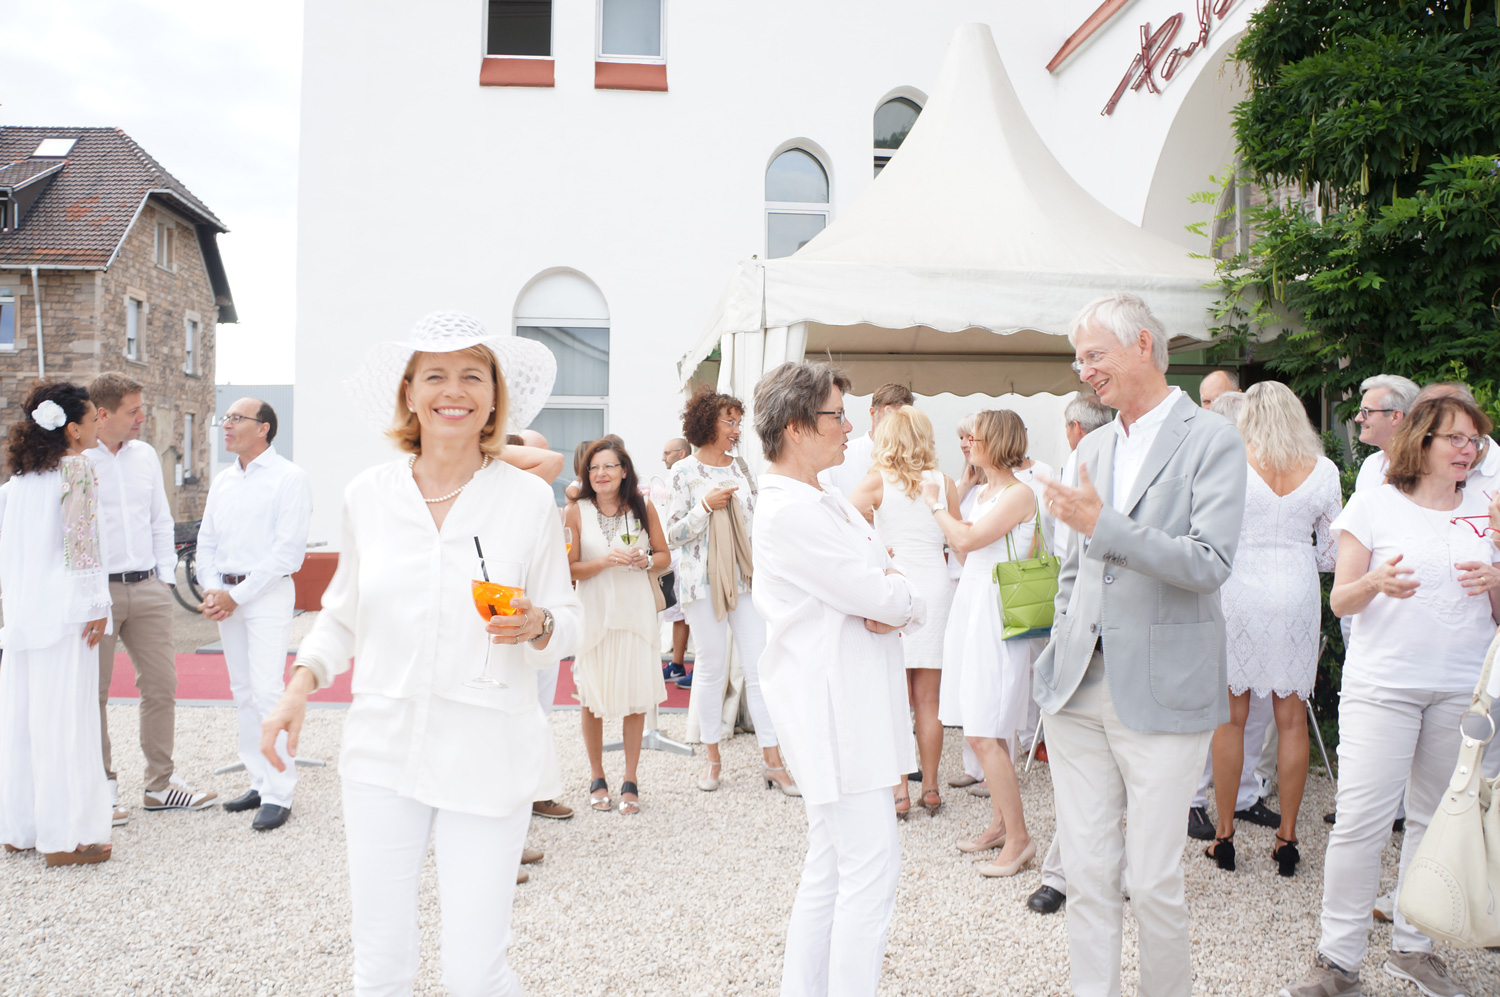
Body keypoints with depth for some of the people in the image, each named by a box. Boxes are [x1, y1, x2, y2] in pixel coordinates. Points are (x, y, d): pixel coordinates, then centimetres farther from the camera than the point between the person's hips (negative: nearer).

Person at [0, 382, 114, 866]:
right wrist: (96, 606, -12)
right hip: (64, 609, -7)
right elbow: (81, 540, -13)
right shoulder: (78, 469, -8)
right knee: (65, 718, -3)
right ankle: (67, 835, 2)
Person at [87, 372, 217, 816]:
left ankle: (161, 785, 15)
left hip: (148, 588, 5)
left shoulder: (146, 455, 12)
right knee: (92, 692, 5)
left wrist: (166, 578, 10)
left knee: (161, 686, 5)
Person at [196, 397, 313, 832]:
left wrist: (238, 595, -13)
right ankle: (259, 782, 18)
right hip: (226, 595, 7)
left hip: (268, 591, -7)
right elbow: (207, 541, 18)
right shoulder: (222, 480, 16)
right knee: (242, 693, 9)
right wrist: (212, 590, 0)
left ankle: (278, 794, -7)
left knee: (266, 691, -12)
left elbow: (289, 548, -12)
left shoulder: (289, 477, -6)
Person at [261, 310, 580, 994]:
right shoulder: (367, 495, 3)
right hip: (382, 753, 2)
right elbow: (342, 612, 16)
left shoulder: (529, 499, -3)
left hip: (487, 757, -2)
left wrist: (536, 625, -19)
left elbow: (568, 624, 3)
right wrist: (301, 685, 1)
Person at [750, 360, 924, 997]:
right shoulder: (787, 511, -16)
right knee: (871, 873, -6)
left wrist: (894, 602, -10)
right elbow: (880, 595, -19)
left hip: (849, 701, 10)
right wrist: (893, 588, 4)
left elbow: (902, 596, 13)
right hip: (833, 704, -10)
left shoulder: (827, 502, 15)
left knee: (829, 871, 16)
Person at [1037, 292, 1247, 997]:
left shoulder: (1212, 440, -5)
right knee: (1086, 873, 10)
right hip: (1080, 689, 6)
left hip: (1160, 694, -5)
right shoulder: (1093, 448, 15)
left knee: (1153, 880, 3)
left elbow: (1210, 565, -16)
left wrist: (1102, 526, -21)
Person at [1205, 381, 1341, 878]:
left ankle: (1224, 835, 14)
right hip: (1298, 595, 2)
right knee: (1292, 719, 9)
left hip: (1240, 590, -2)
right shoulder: (1323, 470, 1)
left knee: (1230, 716, 6)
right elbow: (1333, 552, 7)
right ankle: (1287, 837, 16)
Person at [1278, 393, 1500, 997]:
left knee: (1438, 820, 9)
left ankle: (1412, 947, 24)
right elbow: (1340, 602, -1)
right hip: (1383, 685, -4)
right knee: (1361, 820, -9)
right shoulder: (1374, 504, 1)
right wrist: (1375, 583, -22)